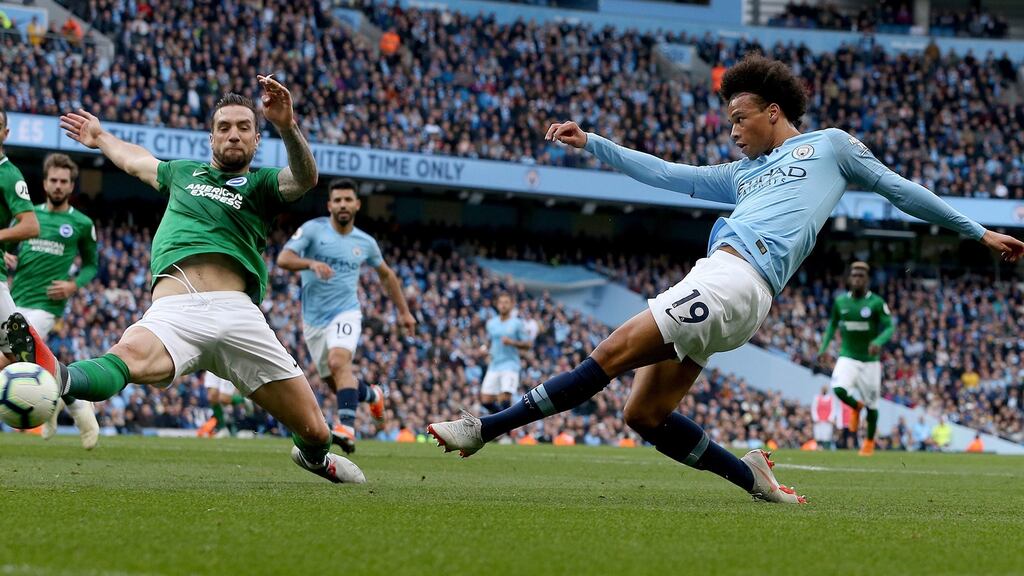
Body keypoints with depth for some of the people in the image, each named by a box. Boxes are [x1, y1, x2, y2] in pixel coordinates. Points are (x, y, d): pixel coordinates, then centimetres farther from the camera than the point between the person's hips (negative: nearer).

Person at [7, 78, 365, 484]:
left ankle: (315, 456, 33)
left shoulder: (261, 185, 18)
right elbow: (134, 160, 53)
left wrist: (287, 127, -24)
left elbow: (304, 179, -6)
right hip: (174, 311, 1)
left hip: (235, 310, -1)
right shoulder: (184, 173, 30)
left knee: (313, 430, -3)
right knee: (131, 354, -36)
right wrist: (100, 138, 70)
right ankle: (58, 379, -68)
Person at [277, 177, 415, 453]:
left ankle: (347, 427, -41)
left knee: (338, 361, -30)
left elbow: (386, 274, 22)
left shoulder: (365, 243, 4)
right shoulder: (313, 229, -5)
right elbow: (283, 259, -16)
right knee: (338, 385, 8)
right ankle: (372, 395, 41)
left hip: (345, 314, -1)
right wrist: (311, 263, -35)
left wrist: (404, 311, 22)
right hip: (314, 319, 1)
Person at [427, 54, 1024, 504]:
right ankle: (751, 477, 8)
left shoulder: (830, 145, 16)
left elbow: (902, 190, 21)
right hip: (713, 281, 8)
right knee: (645, 415, -2)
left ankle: (485, 428, -17)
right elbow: (669, 174, 32)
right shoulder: (744, 172, 33)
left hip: (736, 279, -8)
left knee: (611, 355, -14)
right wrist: (592, 143, 28)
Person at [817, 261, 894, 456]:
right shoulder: (840, 302, 2)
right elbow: (833, 323, 17)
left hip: (870, 360, -1)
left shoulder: (876, 303, -9)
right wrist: (824, 346, 8)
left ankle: (870, 441, 32)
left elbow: (890, 327, -11)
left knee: (871, 404, 6)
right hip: (847, 358, 1)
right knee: (838, 389, -26)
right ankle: (855, 407, 10)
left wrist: (879, 342, -31)